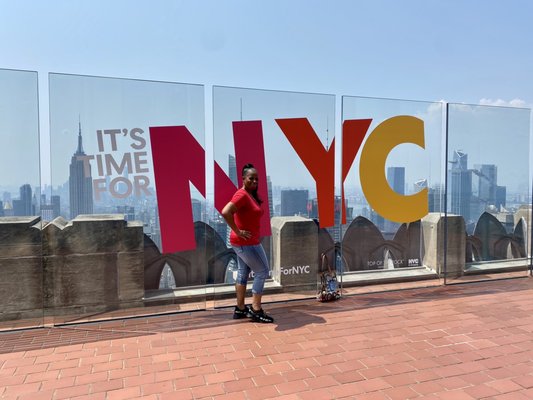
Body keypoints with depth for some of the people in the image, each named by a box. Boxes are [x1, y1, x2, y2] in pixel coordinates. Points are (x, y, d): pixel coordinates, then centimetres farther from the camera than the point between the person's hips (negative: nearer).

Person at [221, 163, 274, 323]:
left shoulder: (251, 195, 11)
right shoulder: (242, 194, -19)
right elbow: (225, 212, -32)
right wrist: (238, 231, -24)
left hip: (243, 242, 10)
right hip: (247, 242, -10)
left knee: (243, 273, 14)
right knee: (262, 271, -1)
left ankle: (240, 309, 23)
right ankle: (256, 310, 6)